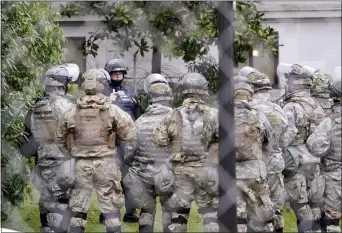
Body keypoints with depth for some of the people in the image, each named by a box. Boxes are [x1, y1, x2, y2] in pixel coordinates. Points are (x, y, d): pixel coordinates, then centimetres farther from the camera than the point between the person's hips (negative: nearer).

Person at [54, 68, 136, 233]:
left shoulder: (72, 112, -1)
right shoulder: (112, 110, -9)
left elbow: (59, 138, 9)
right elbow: (129, 134, -6)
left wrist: (68, 154, 24)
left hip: (81, 164, 2)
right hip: (105, 163, -2)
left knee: (78, 206, 10)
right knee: (111, 206, 6)